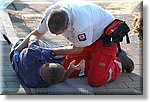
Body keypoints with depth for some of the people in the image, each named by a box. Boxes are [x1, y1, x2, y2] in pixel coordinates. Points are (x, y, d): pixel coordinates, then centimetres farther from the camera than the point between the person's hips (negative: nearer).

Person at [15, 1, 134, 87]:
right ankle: (97, 60, 15)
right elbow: (38, 33, -2)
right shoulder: (51, 12, -21)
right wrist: (18, 49, -10)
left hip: (105, 36, -7)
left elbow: (77, 50, -21)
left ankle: (119, 61, 9)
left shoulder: (81, 24, -41)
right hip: (90, 36, 7)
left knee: (95, 80, -16)